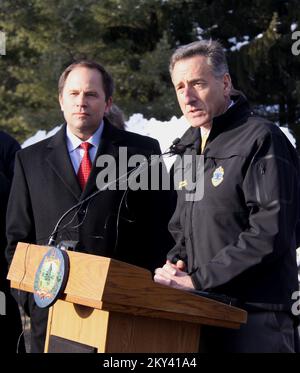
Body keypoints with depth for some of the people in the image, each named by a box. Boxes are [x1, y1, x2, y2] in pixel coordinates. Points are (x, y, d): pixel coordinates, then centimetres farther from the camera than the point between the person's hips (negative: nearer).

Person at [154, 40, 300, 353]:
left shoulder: (260, 139, -10)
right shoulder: (190, 147, 16)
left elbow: (270, 233, -19)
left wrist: (198, 280, -17)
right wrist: (175, 265, 1)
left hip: (255, 319, -7)